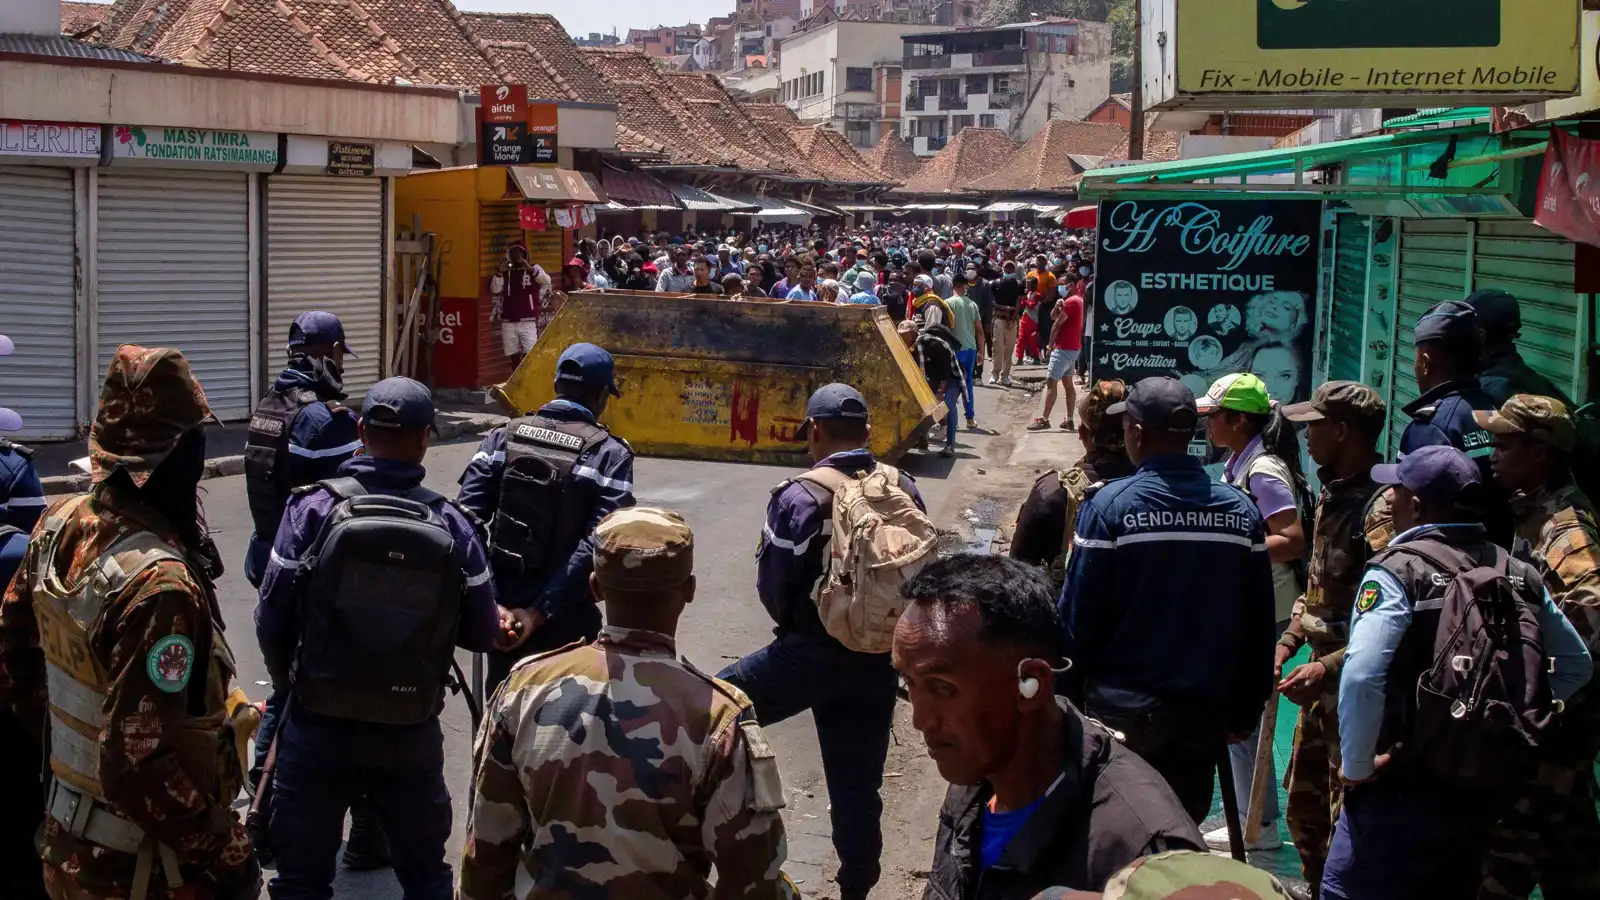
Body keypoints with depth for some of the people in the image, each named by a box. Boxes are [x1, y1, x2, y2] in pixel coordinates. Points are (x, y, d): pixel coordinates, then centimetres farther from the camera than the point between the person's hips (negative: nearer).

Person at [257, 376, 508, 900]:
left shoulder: (314, 509, -11)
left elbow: (272, 620, -9)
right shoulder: (451, 525, -8)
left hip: (318, 726, -1)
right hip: (412, 733, 1)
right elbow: (482, 635, -4)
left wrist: (290, 686, 10)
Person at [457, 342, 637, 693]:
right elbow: (597, 545, -19)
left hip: (502, 606, 4)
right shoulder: (609, 454, -8)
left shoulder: (504, 437, 3)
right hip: (565, 619, -3)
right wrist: (541, 610, -18)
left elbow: (467, 516, -8)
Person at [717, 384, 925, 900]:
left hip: (813, 653, -5)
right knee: (858, 784, 14)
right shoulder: (904, 491, 3)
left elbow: (773, 584, -8)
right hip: (880, 657, 5)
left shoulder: (800, 496, -13)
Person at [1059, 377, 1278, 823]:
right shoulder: (1241, 511, 0)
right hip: (1205, 714, 3)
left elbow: (1079, 616, -11)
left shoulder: (1111, 506, -12)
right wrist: (1245, 712, 13)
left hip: (1124, 709, -3)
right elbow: (1259, 624, 5)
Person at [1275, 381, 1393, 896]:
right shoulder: (1331, 493, 10)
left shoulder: (1381, 507, -20)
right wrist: (1286, 643, 9)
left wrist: (1328, 667, -27)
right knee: (1304, 813, 20)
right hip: (1321, 685, 10)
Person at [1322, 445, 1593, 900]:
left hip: (1407, 791, -6)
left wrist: (1358, 767, -15)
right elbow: (1577, 666, 14)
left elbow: (1361, 678, -27)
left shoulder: (1399, 570, -15)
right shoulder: (1519, 574, 4)